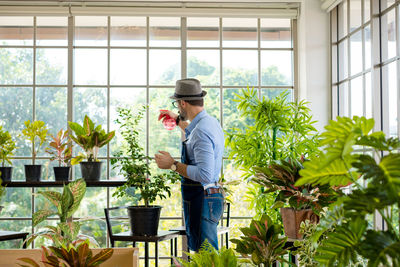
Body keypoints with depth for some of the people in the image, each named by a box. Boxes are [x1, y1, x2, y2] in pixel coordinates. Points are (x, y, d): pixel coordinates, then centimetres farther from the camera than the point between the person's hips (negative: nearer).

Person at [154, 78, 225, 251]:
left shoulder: (202, 131, -20)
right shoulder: (211, 122, 12)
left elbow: (204, 174, -28)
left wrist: (173, 165, -18)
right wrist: (178, 121, 47)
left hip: (202, 202, -10)